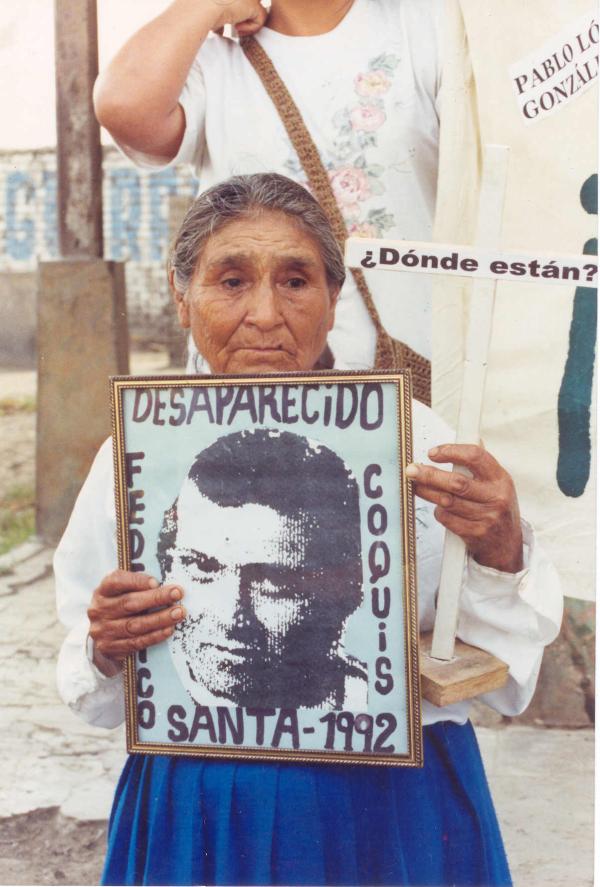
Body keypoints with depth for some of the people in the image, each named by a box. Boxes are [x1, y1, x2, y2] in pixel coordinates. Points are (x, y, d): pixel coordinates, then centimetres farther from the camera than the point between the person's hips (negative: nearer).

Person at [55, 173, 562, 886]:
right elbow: (98, 696, 4)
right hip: (200, 817, 1)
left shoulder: (410, 437, -10)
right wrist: (107, 655, -17)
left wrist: (500, 553, -23)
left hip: (393, 811, 0)